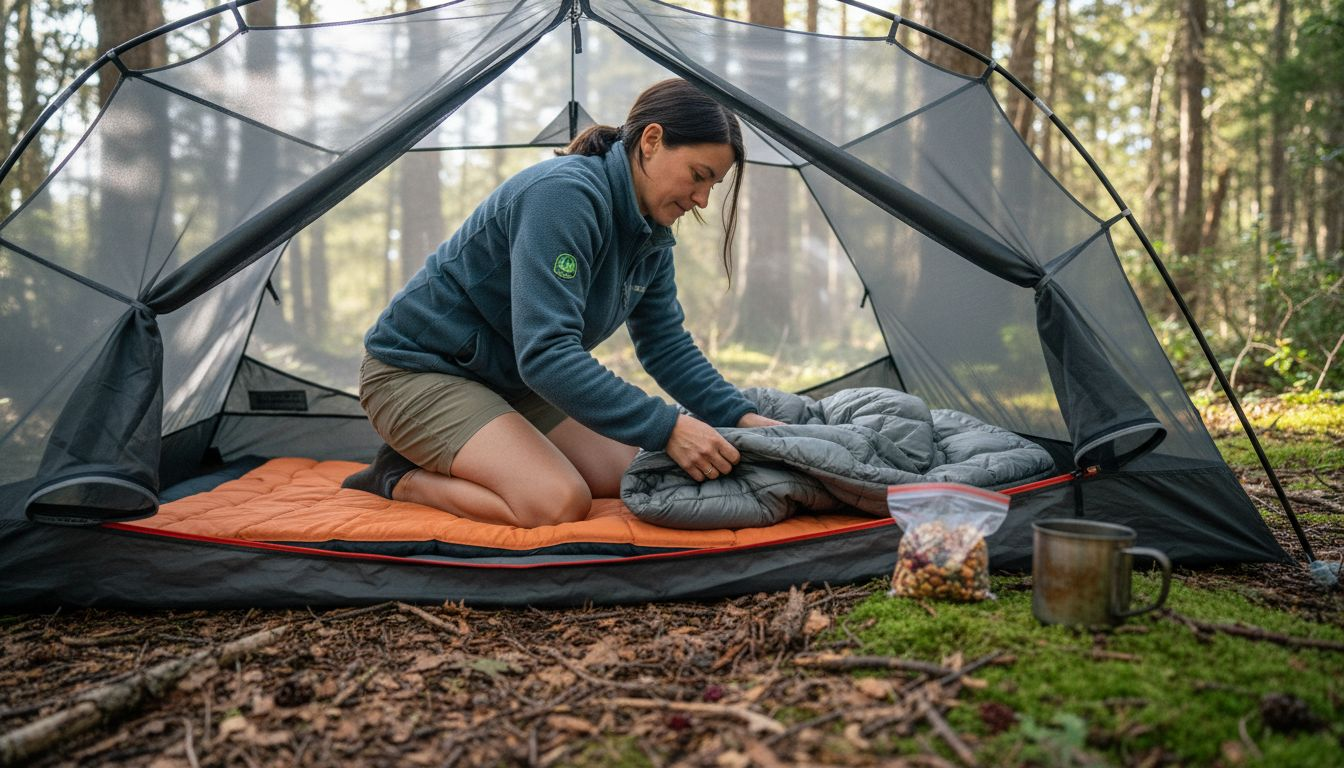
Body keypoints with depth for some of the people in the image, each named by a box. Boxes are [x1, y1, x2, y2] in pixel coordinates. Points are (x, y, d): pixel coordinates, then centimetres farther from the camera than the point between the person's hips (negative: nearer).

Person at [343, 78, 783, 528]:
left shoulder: (651, 237, 1)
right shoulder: (564, 192, -28)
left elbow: (668, 346, 7)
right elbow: (545, 353, -35)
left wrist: (740, 416, -7)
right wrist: (666, 428, -36)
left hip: (511, 382, 10)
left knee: (627, 479, 1)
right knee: (559, 504, -27)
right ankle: (401, 478, -4)